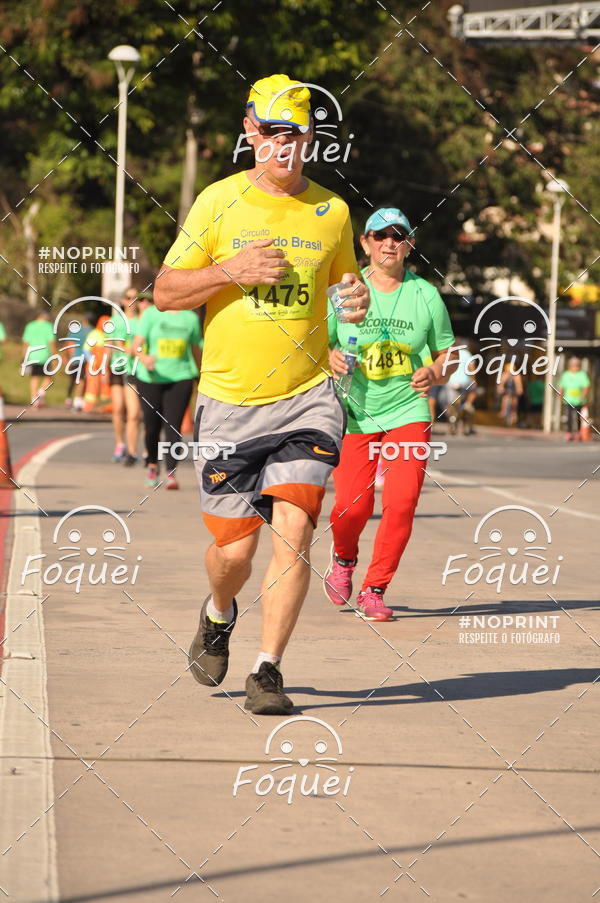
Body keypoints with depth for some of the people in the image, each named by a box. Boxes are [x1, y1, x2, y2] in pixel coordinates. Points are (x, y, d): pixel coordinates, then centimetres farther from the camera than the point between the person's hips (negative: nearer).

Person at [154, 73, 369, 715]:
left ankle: (267, 670, -5)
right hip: (229, 402, -1)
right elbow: (165, 291, 1)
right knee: (234, 548, 2)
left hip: (307, 398, 1)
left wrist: (357, 300, 0)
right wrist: (232, 270, -16)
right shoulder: (218, 203, 0)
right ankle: (219, 614, 37)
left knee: (293, 530, -15)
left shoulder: (331, 211, 6)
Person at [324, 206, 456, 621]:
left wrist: (434, 374, -9)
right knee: (352, 505, -9)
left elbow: (448, 353, 13)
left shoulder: (426, 295, 3)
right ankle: (343, 560, 26)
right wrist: (330, 356, -16)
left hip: (408, 412, 1)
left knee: (401, 503, -13)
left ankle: (374, 590, 3)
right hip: (356, 412, -1)